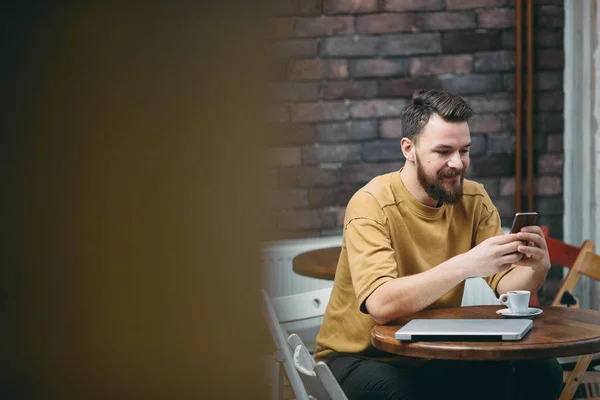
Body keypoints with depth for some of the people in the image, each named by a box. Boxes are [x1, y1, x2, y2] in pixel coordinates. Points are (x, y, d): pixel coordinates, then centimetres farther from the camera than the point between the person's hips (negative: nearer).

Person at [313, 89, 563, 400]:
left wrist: (537, 267, -29)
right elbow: (380, 304, -34)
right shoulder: (372, 205, -19)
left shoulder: (473, 199, -1)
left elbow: (507, 286, -6)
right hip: (361, 358, -6)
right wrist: (465, 265, -42)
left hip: (436, 356, 6)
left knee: (541, 372, -12)